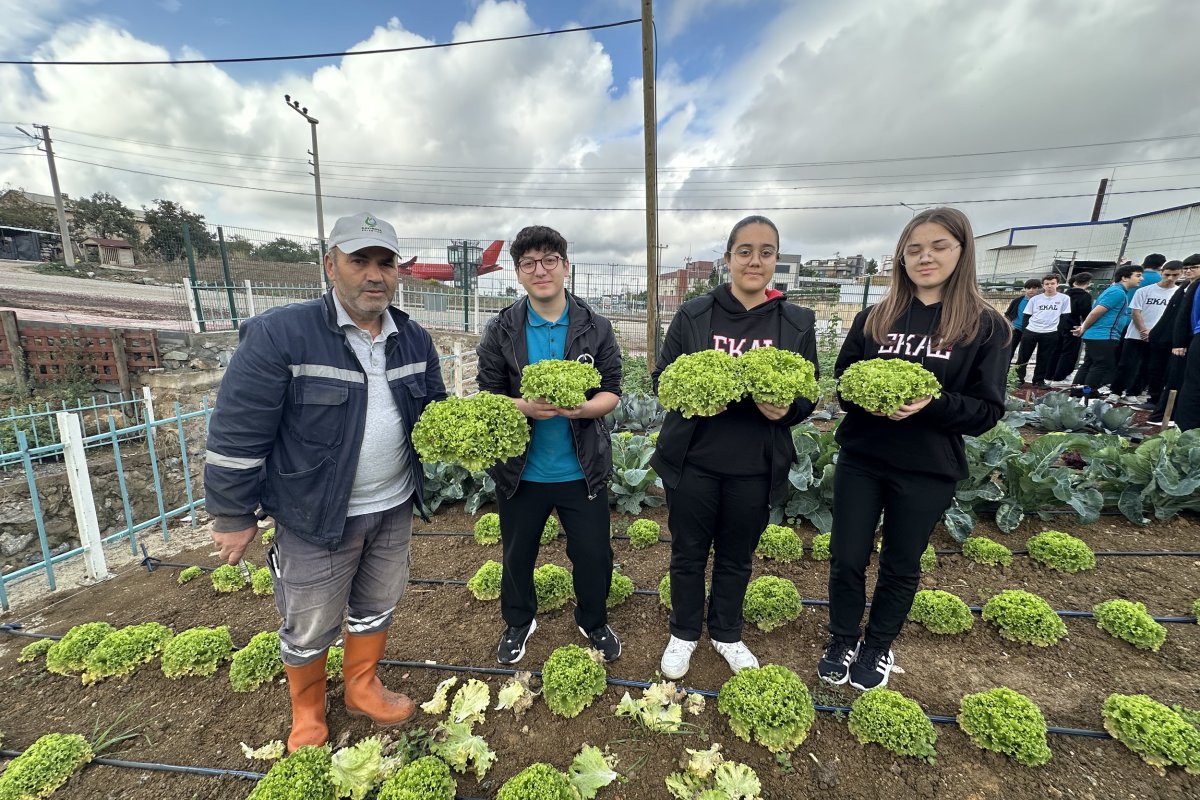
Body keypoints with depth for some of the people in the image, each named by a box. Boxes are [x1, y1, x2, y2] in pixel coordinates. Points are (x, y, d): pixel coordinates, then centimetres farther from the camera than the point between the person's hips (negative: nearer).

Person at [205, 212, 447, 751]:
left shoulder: (414, 340, -1)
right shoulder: (279, 335, -18)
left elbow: (434, 408, 10)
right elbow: (237, 432, -14)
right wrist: (233, 516, -8)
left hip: (394, 509, 5)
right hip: (316, 516, -4)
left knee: (377, 607, 23)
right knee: (309, 627, 17)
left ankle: (362, 689, 49)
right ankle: (307, 716, 46)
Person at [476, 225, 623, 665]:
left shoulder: (596, 328, -3)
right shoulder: (501, 330, -4)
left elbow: (611, 393, -4)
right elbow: (487, 397, -3)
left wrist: (583, 407, -25)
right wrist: (523, 407, -24)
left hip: (582, 469, 0)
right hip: (519, 469, 1)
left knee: (594, 555, 13)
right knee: (517, 554, 19)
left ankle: (593, 622, 44)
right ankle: (518, 622, 48)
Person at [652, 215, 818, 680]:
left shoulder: (798, 323, 1)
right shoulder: (693, 314, -2)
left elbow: (807, 396, 5)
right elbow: (662, 378, 0)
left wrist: (785, 409, -18)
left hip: (756, 468, 1)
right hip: (693, 461, -1)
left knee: (737, 557, 19)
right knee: (688, 553, 14)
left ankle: (726, 633, 45)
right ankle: (684, 633, 40)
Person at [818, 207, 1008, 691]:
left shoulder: (985, 325, -4)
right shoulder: (874, 318, 2)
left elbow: (987, 411, -5)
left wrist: (931, 404, -24)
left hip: (928, 471, -1)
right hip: (860, 459, 2)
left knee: (900, 567, 15)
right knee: (846, 559, 9)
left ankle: (878, 647, 40)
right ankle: (842, 640, 35)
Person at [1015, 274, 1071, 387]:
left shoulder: (1064, 298, 4)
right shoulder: (1035, 299, 6)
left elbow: (1065, 317, 4)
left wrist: (1059, 332, -3)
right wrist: (1024, 330, 0)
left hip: (1050, 334, -1)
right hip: (1030, 331, 1)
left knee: (1045, 358, 5)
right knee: (1023, 356, 3)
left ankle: (1039, 380, 14)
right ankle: (1018, 377, 13)